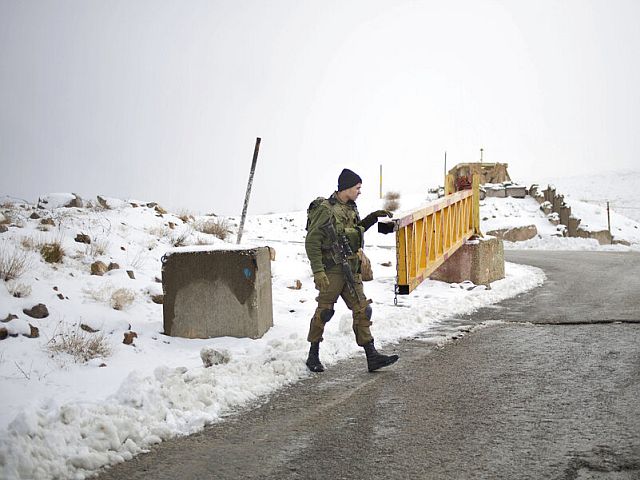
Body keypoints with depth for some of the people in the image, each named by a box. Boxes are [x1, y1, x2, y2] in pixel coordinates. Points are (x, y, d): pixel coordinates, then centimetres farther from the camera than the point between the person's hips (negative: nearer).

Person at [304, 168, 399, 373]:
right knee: (324, 313, 2)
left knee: (362, 310, 5)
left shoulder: (350, 208, 11)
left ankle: (372, 357, 7)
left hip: (351, 271, 8)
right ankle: (313, 356, 17)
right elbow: (312, 242, -17)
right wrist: (318, 271, -22)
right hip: (332, 271, -8)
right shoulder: (327, 210, -15)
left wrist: (374, 217, 19)